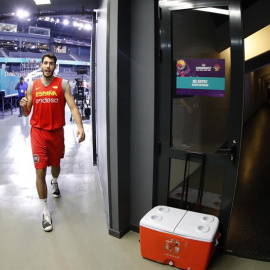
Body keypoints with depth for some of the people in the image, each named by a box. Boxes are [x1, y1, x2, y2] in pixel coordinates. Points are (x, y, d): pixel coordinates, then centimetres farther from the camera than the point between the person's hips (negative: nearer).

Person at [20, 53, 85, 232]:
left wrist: (80, 126, -30)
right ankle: (46, 212, 9)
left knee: (55, 164, 21)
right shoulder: (32, 86, 3)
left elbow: (73, 107, -14)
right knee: (40, 172, -3)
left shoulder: (63, 84, -4)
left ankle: (55, 183, 57)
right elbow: (26, 113, 7)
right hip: (38, 133, 1)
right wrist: (23, 106, -16)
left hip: (57, 133, 0)